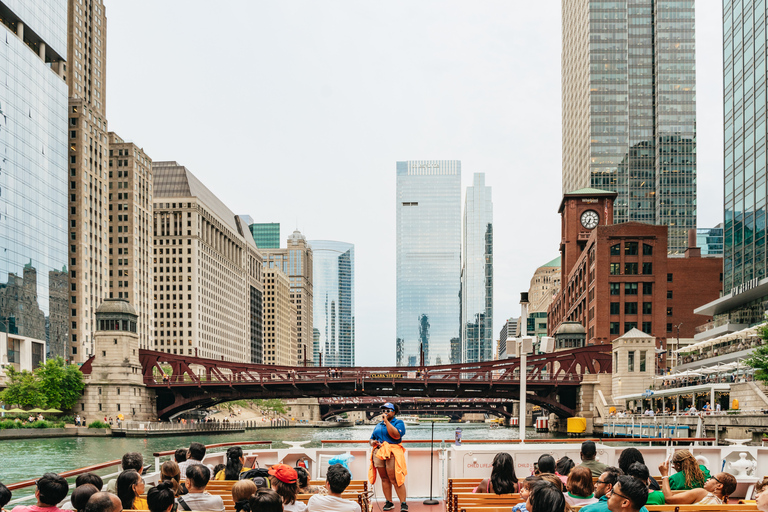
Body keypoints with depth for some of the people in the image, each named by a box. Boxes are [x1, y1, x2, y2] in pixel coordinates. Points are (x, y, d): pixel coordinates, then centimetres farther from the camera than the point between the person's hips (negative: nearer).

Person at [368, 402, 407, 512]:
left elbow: (396, 435, -15)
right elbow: (372, 438, 27)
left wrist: (386, 421, -12)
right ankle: (389, 502, 8)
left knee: (395, 479, -12)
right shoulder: (378, 425, 24)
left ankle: (403, 503, -11)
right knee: (384, 478, 4)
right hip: (378, 453, 6)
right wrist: (372, 442, 2)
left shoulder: (399, 423, 4)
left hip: (392, 453, -6)